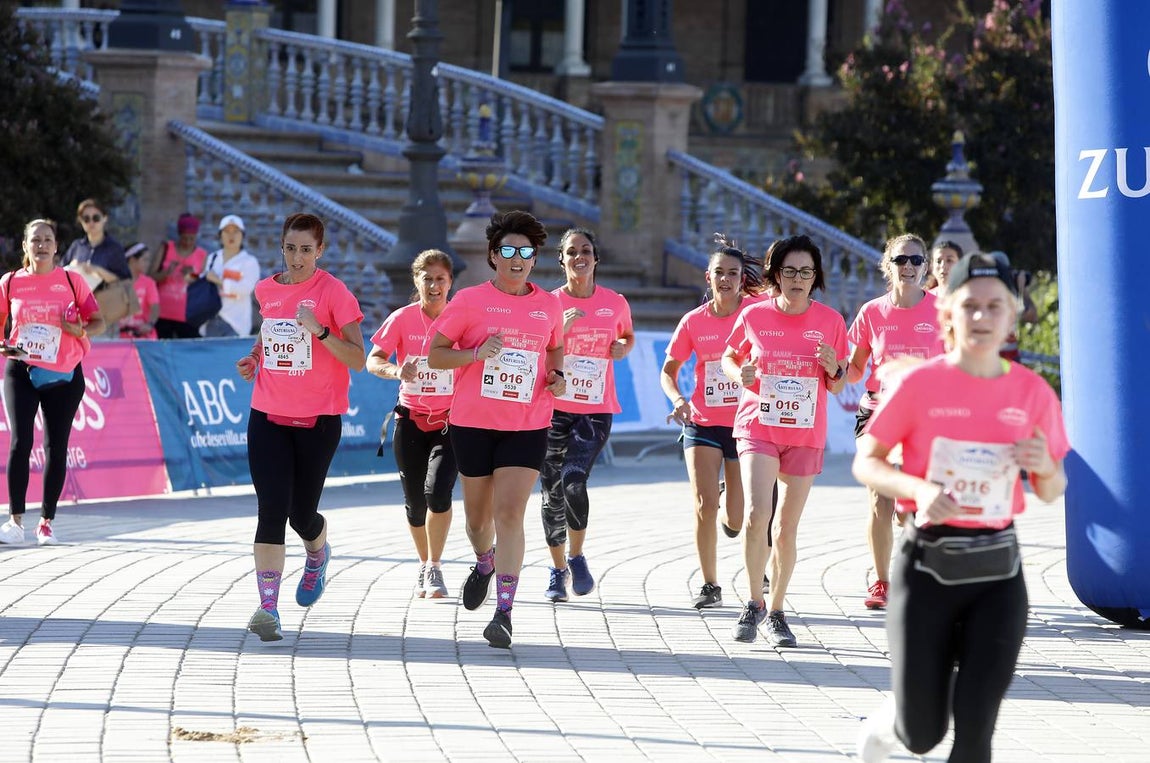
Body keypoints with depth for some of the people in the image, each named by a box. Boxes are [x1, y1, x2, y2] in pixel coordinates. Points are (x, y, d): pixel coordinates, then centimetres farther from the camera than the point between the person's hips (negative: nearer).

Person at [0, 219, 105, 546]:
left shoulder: (71, 280, 0)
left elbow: (97, 321, 2)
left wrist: (81, 330, -19)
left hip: (64, 375, 1)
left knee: (56, 448, 3)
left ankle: (46, 522, 13)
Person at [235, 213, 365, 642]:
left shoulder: (333, 292, -8)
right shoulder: (265, 291, 6)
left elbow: (358, 360, -13)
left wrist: (319, 330, -27)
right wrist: (254, 358, 9)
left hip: (318, 420, -3)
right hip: (268, 417, 3)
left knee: (301, 515, 6)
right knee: (271, 510, -11)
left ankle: (318, 557, 43)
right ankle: (267, 609, -14)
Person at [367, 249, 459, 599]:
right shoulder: (402, 319, -2)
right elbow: (373, 360, -7)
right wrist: (396, 371, -28)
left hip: (450, 421, -2)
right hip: (411, 420, 2)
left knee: (438, 491, -20)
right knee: (414, 501, 6)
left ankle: (434, 568, -7)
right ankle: (425, 565, 28)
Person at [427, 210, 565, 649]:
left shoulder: (549, 305, 6)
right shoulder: (470, 301, -3)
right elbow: (434, 354, -2)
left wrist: (557, 376, 4)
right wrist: (477, 353, -18)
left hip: (527, 427, 0)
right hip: (473, 423, 0)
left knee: (510, 513, -14)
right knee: (478, 515, 13)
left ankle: (503, 613, -17)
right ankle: (485, 564, 49)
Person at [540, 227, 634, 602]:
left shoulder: (615, 303, 3)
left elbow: (627, 336, 23)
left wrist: (623, 346, 0)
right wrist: (561, 328, -22)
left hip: (596, 409, -1)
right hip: (554, 407, 1)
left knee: (574, 479, -20)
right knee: (553, 493, 3)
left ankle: (577, 556, 2)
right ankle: (558, 571, 19)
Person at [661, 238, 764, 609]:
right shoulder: (694, 321, 0)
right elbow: (669, 369, 8)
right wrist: (678, 399, -9)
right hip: (703, 423, 1)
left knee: (737, 521, 1)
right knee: (705, 502, -15)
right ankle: (709, 585, 2)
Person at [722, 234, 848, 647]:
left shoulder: (830, 321, 0)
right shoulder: (753, 316, -2)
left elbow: (838, 386, 9)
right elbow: (729, 357, 14)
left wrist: (833, 369, -14)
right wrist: (740, 374, -8)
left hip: (806, 435, 1)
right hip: (758, 427, -1)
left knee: (786, 528, 6)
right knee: (757, 513, -21)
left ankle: (775, 613, 21)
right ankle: (754, 603, -5)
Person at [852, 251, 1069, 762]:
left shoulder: (1033, 393, 1)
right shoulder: (919, 384, -8)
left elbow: (1052, 493, 11)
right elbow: (865, 463, -2)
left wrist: (1045, 467, -13)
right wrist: (920, 488, -21)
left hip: (997, 573, 2)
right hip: (927, 567, -2)